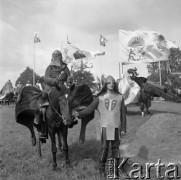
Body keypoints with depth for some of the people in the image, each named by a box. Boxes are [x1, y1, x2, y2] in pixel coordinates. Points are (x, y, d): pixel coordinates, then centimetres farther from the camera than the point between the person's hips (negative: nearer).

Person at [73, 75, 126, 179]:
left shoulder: (120, 97, 3)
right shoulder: (100, 97, 2)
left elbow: (123, 114, 5)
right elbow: (90, 108, -3)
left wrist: (123, 128, 4)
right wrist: (79, 114, -18)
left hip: (116, 127, 1)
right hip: (105, 126, -1)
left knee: (116, 147, 9)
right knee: (104, 148, 2)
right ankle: (102, 169, 17)